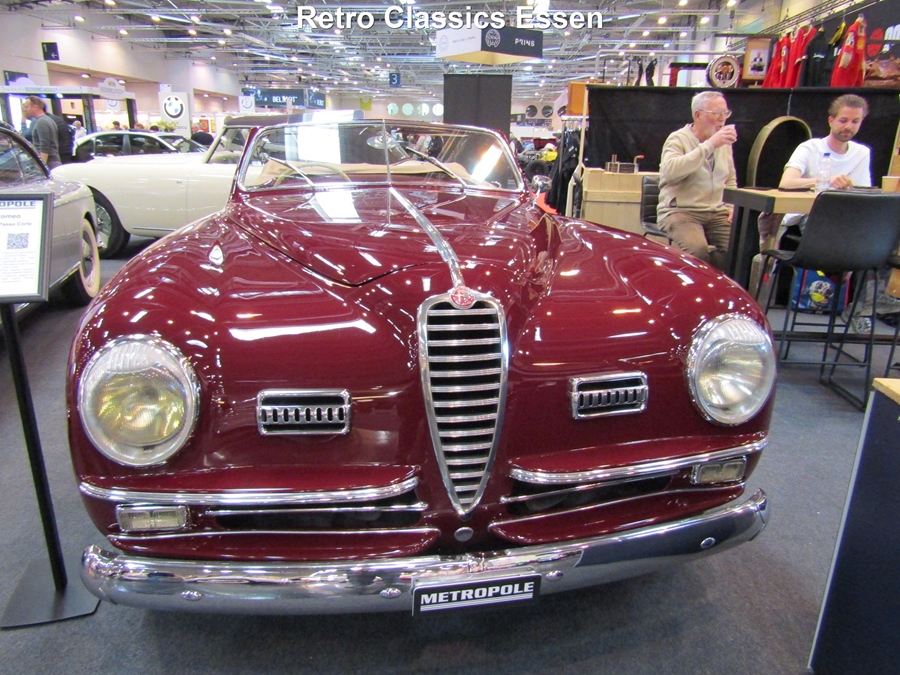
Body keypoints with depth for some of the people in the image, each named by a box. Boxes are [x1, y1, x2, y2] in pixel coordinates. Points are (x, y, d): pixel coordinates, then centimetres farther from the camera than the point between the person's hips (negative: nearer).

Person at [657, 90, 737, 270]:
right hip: (680, 211, -6)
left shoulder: (724, 144, 17)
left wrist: (732, 207, 11)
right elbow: (670, 171, -24)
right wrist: (710, 145, -24)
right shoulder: (678, 139, -3)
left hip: (717, 213, 6)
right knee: (698, 250, -34)